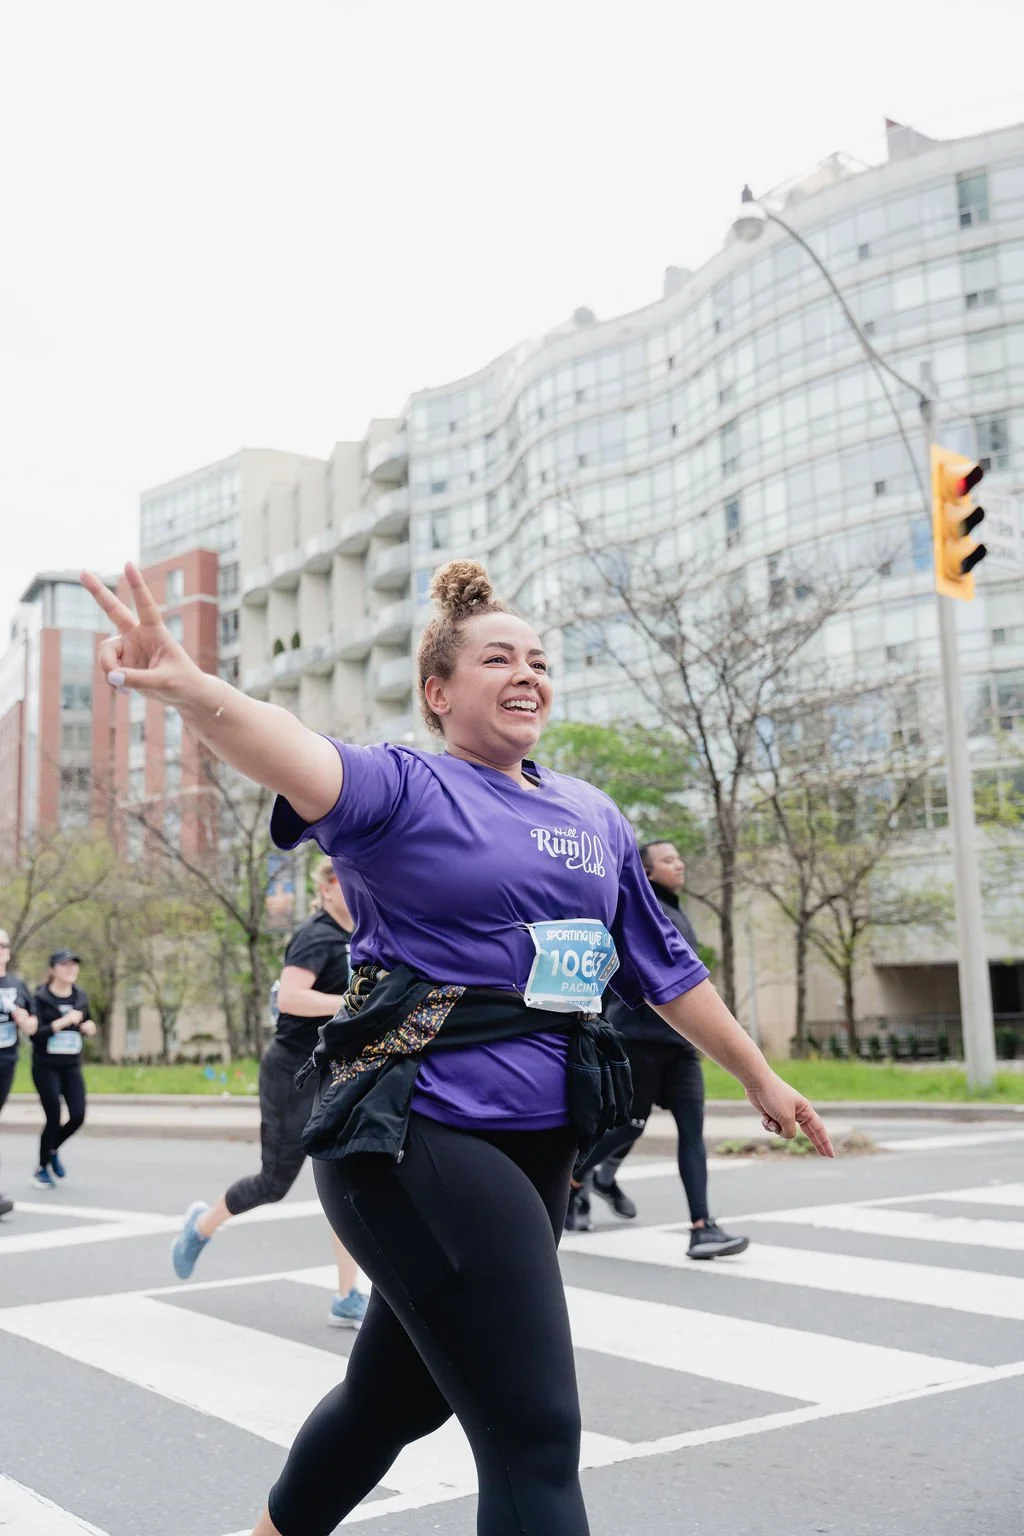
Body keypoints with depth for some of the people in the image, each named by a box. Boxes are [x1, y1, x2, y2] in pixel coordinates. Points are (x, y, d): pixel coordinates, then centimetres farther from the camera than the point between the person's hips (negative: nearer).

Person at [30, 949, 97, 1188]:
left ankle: (53, 1150, 27)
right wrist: (63, 1022, -27)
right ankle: (42, 1169, 16)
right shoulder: (41, 998, -11)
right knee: (54, 1117, -5)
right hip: (46, 1067, -5)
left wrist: (87, 1027, -3)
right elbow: (34, 1034, -19)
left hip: (71, 1066, 5)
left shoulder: (80, 996, 5)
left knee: (78, 1116, -4)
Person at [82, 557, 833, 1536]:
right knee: (535, 1436, -7)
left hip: (537, 1147, 7)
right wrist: (193, 691, -49)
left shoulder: (593, 818, 13)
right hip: (422, 1138, -7)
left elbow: (664, 965, 21)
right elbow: (309, 765, -29)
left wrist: (761, 1079, 24)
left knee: (400, 1396, 22)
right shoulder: (405, 790, -7)